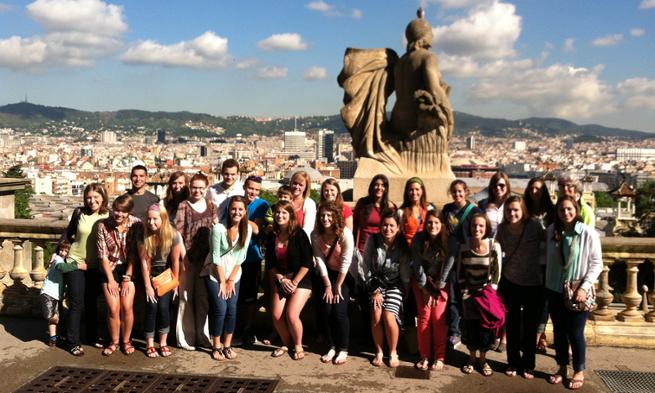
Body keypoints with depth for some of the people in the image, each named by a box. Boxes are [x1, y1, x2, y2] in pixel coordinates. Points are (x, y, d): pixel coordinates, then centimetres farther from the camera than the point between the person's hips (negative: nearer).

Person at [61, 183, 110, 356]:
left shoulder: (108, 215, -9)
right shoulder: (79, 213, -11)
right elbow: (68, 234, 4)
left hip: (95, 267, 2)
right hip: (75, 263, -2)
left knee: (91, 302, 15)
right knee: (76, 303, 1)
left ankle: (93, 336, 30)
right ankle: (73, 342, 11)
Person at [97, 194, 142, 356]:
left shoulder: (136, 224, -14)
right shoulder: (103, 225, -13)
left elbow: (135, 254, -10)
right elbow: (103, 255, -8)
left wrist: (127, 278, -10)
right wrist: (111, 280, -8)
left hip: (129, 269, 0)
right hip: (110, 269, 0)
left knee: (127, 307, -6)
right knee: (113, 308, -5)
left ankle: (126, 340, 16)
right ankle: (114, 341, 17)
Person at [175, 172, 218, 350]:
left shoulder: (211, 205, 9)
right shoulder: (184, 206, -2)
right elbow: (178, 233, -6)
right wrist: (181, 258, -11)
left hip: (207, 257, 4)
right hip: (189, 258, -3)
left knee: (204, 297, 10)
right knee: (187, 297, 4)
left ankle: (202, 335, 22)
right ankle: (186, 337, 13)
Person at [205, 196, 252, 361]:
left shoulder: (247, 229, -8)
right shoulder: (219, 228, -20)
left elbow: (240, 256, -4)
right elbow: (216, 257, -15)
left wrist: (231, 280, -4)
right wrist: (222, 281, -11)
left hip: (234, 274, 4)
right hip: (215, 274, -3)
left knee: (232, 309, 0)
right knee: (220, 309, -8)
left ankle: (227, 345, 16)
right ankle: (216, 346, 9)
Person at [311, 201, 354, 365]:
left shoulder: (345, 233, -23)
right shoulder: (316, 234, -12)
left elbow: (346, 262, -20)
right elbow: (319, 259, -9)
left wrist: (338, 286, -15)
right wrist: (328, 285, -10)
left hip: (345, 275, -3)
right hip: (327, 274, 3)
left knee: (339, 311, -12)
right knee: (326, 310, -6)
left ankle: (343, 349, 3)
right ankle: (332, 347, 11)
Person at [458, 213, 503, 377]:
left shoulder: (494, 246, -15)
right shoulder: (464, 247, -9)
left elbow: (497, 273, -9)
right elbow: (460, 274, 0)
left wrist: (489, 294, -10)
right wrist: (465, 294, -4)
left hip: (487, 294, -1)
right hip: (469, 294, 1)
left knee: (485, 327, 3)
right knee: (470, 327, 5)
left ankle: (483, 359, 23)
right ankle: (471, 358, 24)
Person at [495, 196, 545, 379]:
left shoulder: (535, 226, -12)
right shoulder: (502, 228, -2)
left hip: (533, 283, -2)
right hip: (510, 282, 2)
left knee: (530, 327, 9)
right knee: (512, 325, 11)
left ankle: (528, 365, 24)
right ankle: (513, 362, 26)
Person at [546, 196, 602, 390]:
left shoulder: (588, 233, -12)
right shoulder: (552, 230, 0)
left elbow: (597, 264, -9)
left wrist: (584, 287, -16)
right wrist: (546, 283, 6)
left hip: (577, 292, -4)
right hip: (555, 291, 4)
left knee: (575, 333, 5)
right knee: (559, 331, 13)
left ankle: (579, 371, 24)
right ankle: (562, 368, 30)